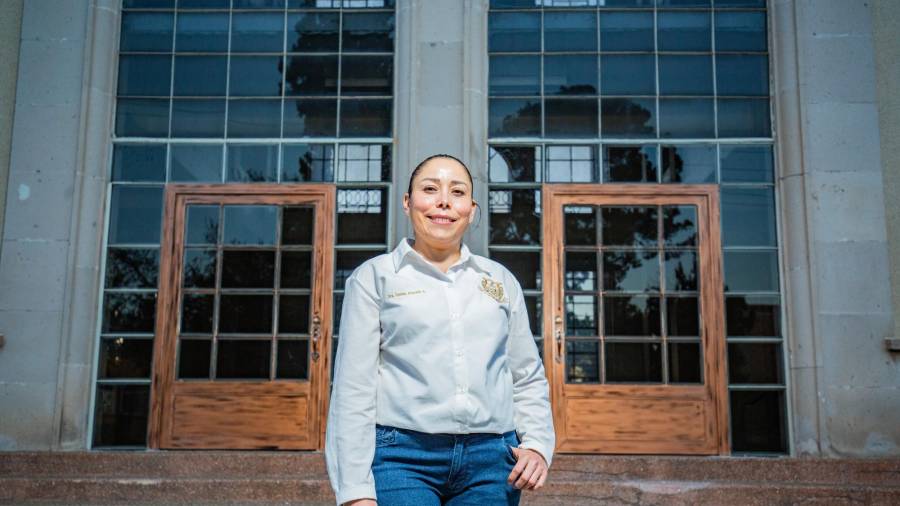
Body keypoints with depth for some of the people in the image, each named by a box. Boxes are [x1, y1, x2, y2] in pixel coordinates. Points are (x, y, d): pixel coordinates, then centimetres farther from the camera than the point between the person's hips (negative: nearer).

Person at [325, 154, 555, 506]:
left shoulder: (502, 281, 14)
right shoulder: (373, 277, 5)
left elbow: (528, 378, 18)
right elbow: (354, 386, 0)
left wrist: (538, 444, 1)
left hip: (492, 462, 3)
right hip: (402, 457, -3)